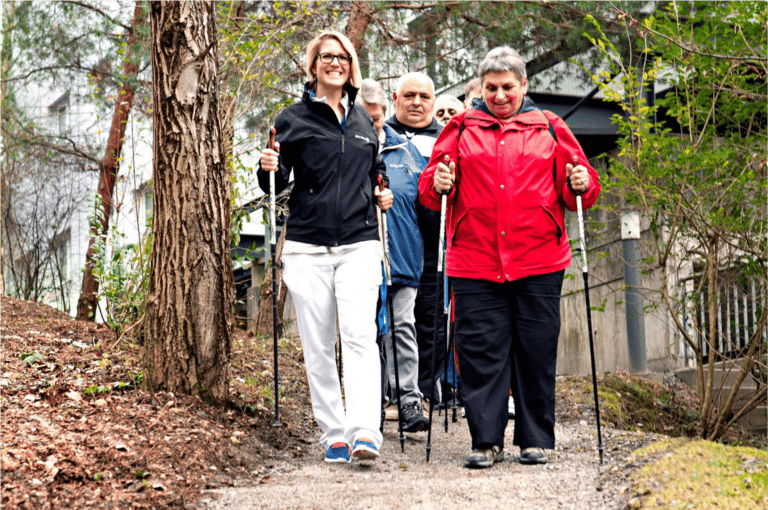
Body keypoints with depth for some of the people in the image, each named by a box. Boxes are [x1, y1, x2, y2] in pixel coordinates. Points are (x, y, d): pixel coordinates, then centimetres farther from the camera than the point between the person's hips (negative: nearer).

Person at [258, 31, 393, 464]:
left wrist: (381, 194, 10)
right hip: (308, 249, -1)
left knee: (360, 334, -15)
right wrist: (270, 169, -16)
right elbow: (276, 185, 5)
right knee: (318, 346, 1)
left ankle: (364, 431, -22)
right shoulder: (293, 119, 5)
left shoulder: (363, 119, 15)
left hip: (360, 245, 1)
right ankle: (333, 433, 10)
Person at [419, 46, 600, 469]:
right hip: (475, 264, 0)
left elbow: (579, 191, 13)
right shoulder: (461, 128, 11)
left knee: (536, 353, 4)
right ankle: (486, 441, 5)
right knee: (481, 353, -2)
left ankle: (536, 439, 15)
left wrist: (581, 185, -9)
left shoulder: (549, 128, 12)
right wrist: (439, 183, -13)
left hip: (539, 263, 0)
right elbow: (429, 190, 9)